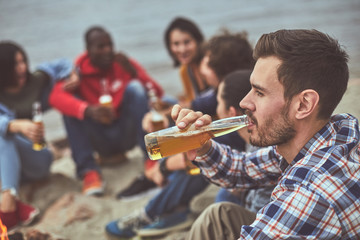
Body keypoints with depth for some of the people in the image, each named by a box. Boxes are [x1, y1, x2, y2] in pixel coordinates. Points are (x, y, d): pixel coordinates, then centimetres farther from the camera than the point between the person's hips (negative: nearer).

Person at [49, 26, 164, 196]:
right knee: (71, 103, -22)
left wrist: (134, 72, -28)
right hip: (99, 140, 0)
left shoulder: (124, 64, -2)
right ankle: (88, 171, -27)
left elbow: (158, 93, -11)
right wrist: (88, 110, -46)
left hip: (126, 133, 1)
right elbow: (56, 97, -28)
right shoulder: (78, 71, -7)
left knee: (135, 87, -20)